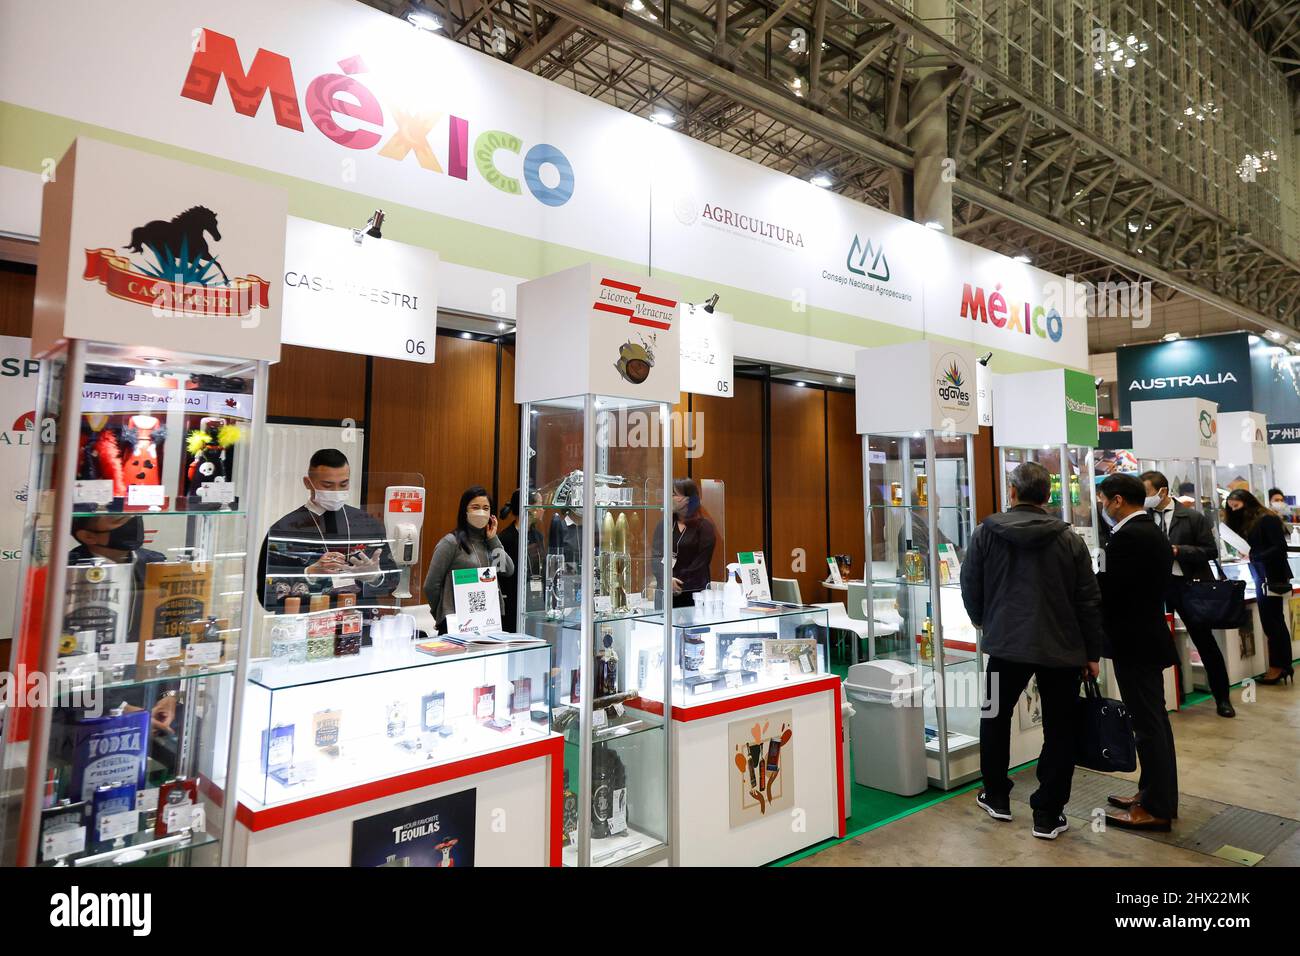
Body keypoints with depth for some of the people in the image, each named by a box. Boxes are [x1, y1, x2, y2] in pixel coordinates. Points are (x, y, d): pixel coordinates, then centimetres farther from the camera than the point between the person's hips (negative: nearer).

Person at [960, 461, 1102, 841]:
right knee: (1059, 730, 11)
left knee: (995, 717, 20)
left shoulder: (985, 533, -4)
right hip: (1062, 647, 0)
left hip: (1006, 642, 0)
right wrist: (1092, 652, 8)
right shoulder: (1068, 538, -3)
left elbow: (970, 587, 3)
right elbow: (1089, 599, -1)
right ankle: (1048, 814, 15)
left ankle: (996, 797, 29)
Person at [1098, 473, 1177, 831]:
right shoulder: (1155, 533, 11)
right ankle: (1156, 793, 29)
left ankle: (1156, 808, 9)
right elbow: (1142, 586, 13)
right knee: (1154, 719, 17)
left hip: (1133, 642, -10)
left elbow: (1106, 589, -22)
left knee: (1147, 724, -1)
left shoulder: (1126, 536, -20)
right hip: (1150, 635, 10)